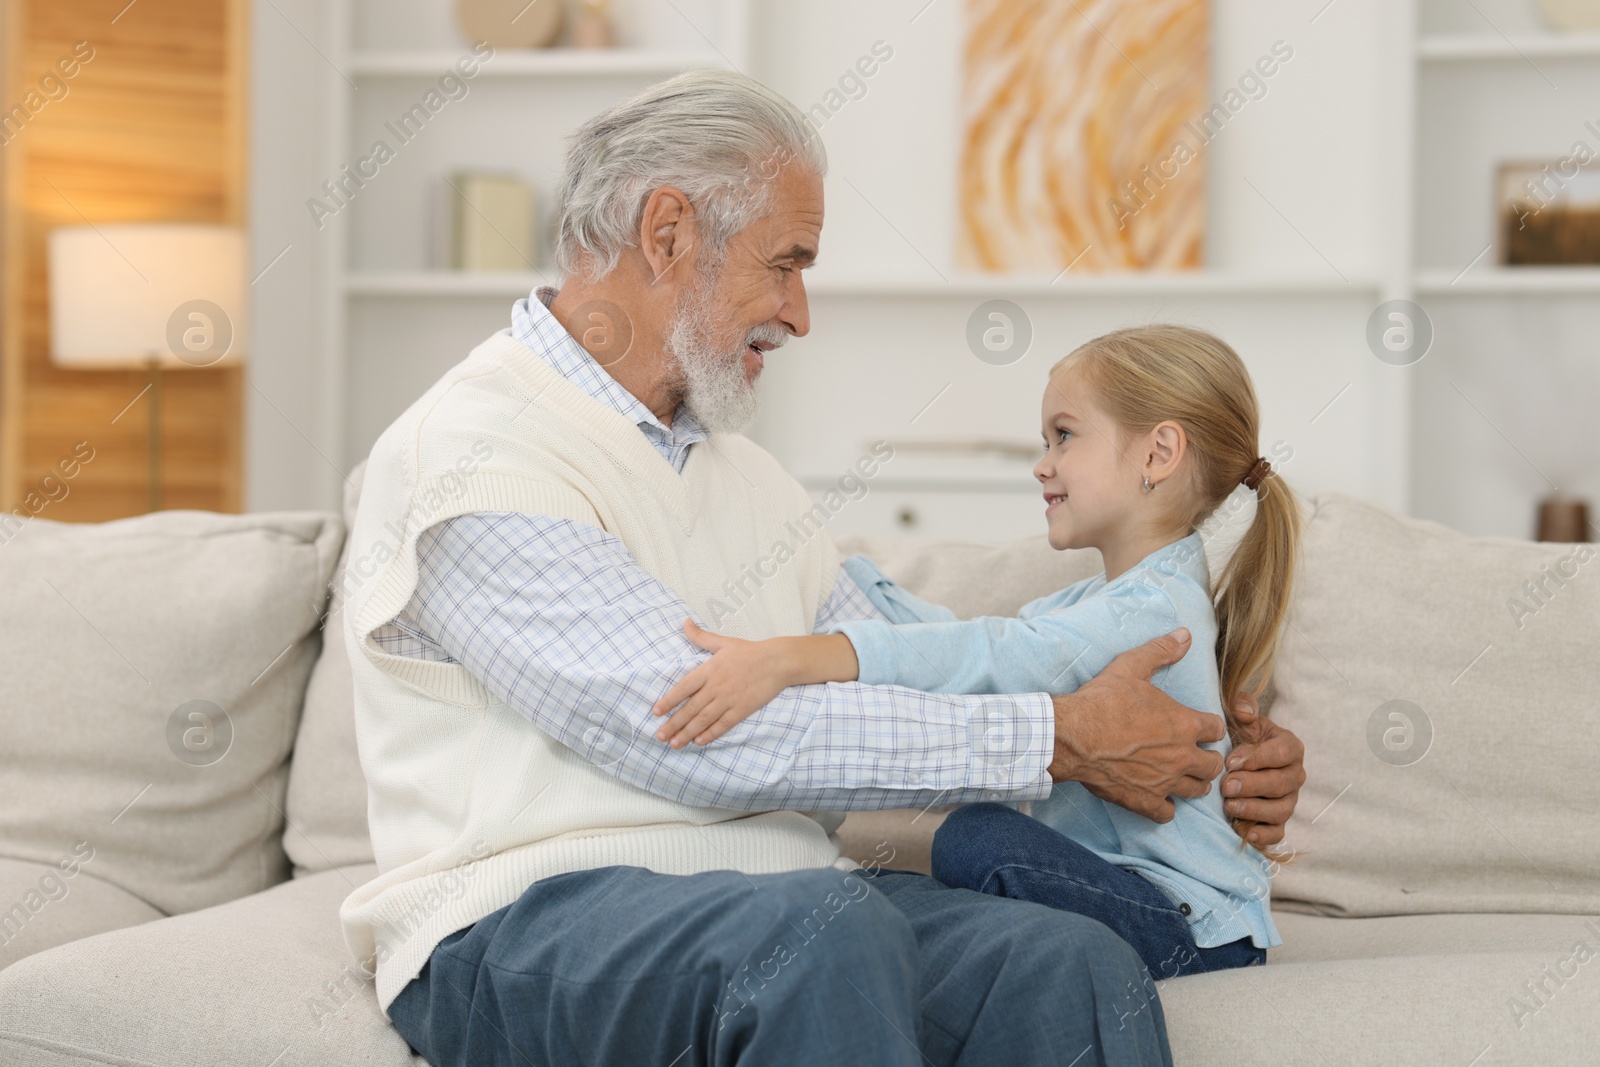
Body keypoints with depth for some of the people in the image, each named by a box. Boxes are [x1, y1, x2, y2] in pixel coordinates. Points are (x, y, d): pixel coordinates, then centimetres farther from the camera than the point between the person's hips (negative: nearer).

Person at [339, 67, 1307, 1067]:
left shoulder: (746, 474, 21)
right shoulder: (470, 456, -8)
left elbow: (919, 690, 20)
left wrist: (1205, 766, 8)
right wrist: (1061, 738, -11)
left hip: (779, 903, 7)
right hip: (528, 927, -7)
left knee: (1076, 965, -23)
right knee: (821, 930, -38)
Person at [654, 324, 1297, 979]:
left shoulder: (1152, 610, -19)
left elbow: (992, 658, -32)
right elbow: (950, 632, 19)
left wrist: (789, 660, -42)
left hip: (1192, 926, -10)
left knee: (979, 839, -30)